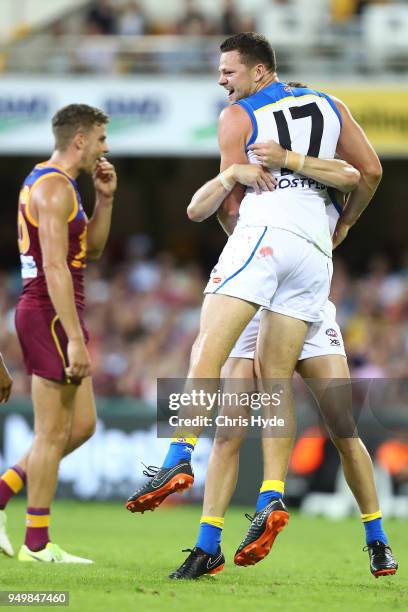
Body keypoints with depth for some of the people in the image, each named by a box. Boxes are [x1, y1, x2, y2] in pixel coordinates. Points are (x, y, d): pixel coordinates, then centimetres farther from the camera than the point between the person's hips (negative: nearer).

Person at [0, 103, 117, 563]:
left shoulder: (49, 182, 18)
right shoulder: (54, 188, -14)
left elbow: (91, 250, 25)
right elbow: (54, 267, -22)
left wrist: (104, 199, 11)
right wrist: (75, 338, -25)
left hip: (52, 317, 10)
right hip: (51, 315, -10)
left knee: (81, 426, 12)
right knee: (53, 433, -5)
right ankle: (37, 545, -1)